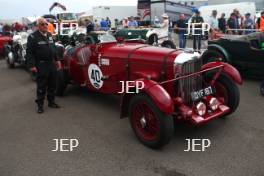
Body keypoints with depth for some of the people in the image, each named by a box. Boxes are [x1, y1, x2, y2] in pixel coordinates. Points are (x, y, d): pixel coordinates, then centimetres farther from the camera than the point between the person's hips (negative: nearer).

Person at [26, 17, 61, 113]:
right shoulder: (33, 37, -10)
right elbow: (29, 52, -13)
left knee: (52, 85, 14)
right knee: (41, 86, 1)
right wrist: (32, 65, -19)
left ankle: (51, 102, 28)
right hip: (41, 65, -7)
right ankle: (40, 105, 13)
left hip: (52, 63, 7)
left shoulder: (49, 35, 11)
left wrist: (57, 59, 18)